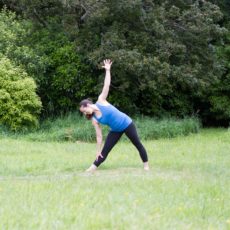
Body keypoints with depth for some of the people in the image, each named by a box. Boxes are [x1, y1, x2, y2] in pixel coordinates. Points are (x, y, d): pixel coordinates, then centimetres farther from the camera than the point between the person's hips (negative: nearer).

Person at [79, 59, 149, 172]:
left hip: (126, 124, -3)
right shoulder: (94, 120, -7)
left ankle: (146, 165, 23)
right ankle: (91, 169, 1)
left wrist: (107, 70, -24)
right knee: (104, 152, -1)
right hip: (116, 130, 3)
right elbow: (99, 136, -4)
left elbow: (107, 85, -19)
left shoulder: (101, 101, -16)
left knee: (138, 144, 8)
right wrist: (98, 151, -6)